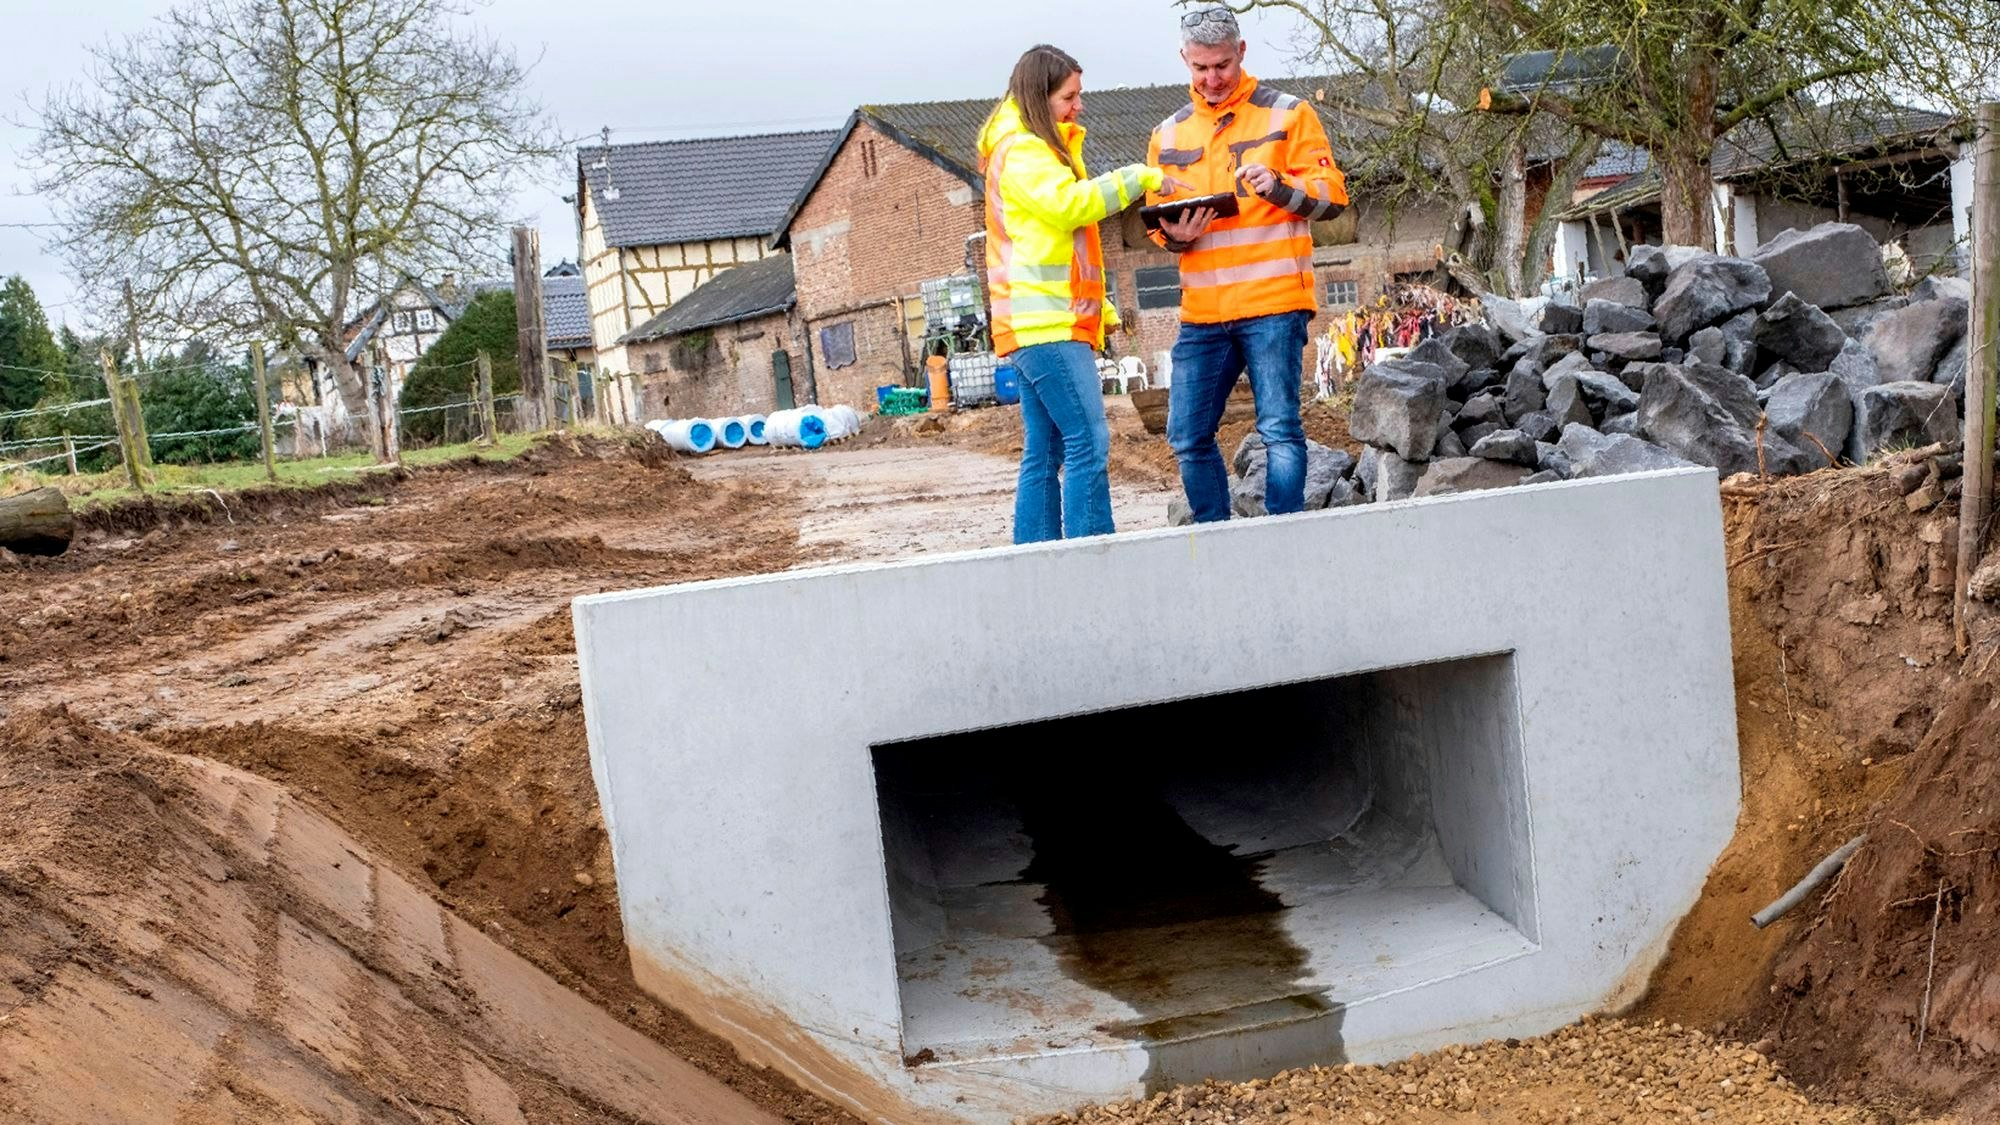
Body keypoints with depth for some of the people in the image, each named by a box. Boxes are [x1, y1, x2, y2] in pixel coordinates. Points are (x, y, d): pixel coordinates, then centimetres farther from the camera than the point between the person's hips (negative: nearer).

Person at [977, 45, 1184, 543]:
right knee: (1088, 445, -14)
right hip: (1045, 324, -10)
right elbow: (1071, 203, -24)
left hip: (1048, 323, 10)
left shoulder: (1038, 149, 24)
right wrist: (1140, 178, -15)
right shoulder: (1022, 151, -8)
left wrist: (1097, 306, 20)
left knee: (1045, 454, 7)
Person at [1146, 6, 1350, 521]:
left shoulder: (1287, 113, 3)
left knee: (1280, 430, -6)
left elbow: (1332, 196, -1)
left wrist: (1280, 188, -19)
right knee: (1188, 437, 5)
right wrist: (1174, 235, -5)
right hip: (1201, 312, 5)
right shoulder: (1168, 135, 14)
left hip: (1274, 304, -4)